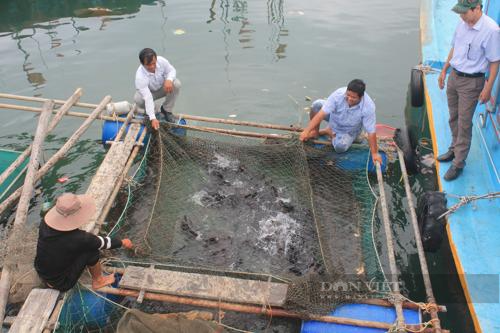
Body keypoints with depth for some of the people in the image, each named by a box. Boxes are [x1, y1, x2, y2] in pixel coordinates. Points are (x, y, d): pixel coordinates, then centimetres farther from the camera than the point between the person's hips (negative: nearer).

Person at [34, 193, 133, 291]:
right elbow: (103, 242, -13)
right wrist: (122, 242, 7)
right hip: (63, 284, -6)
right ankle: (98, 281, 13)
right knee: (91, 250, -13)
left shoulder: (45, 223, -16)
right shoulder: (78, 239, -32)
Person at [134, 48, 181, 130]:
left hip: (163, 87, 3)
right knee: (138, 99, -33)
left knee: (176, 84, -26)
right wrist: (153, 118, -48)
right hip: (148, 92, -3)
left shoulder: (161, 60, -29)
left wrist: (169, 80, -36)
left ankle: (166, 109, -5)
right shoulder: (140, 76, -38)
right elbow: (148, 98, -41)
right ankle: (149, 110, 4)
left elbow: (172, 70, -11)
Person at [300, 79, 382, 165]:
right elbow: (322, 113, -34)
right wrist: (306, 131, -40)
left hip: (350, 130, -1)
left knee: (340, 147, -30)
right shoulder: (339, 94, -32)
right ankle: (315, 132, 0)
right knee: (317, 104, -25)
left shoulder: (368, 106, -35)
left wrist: (374, 153, -26)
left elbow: (371, 132, -29)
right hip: (334, 118, 1)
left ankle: (330, 132, 4)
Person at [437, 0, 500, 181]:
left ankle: (458, 164, 10)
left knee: (464, 124, 1)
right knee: (454, 119, 19)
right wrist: (444, 71, 16)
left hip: (471, 82, -7)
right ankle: (455, 149, 38)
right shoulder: (462, 24, -1)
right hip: (454, 76, 7)